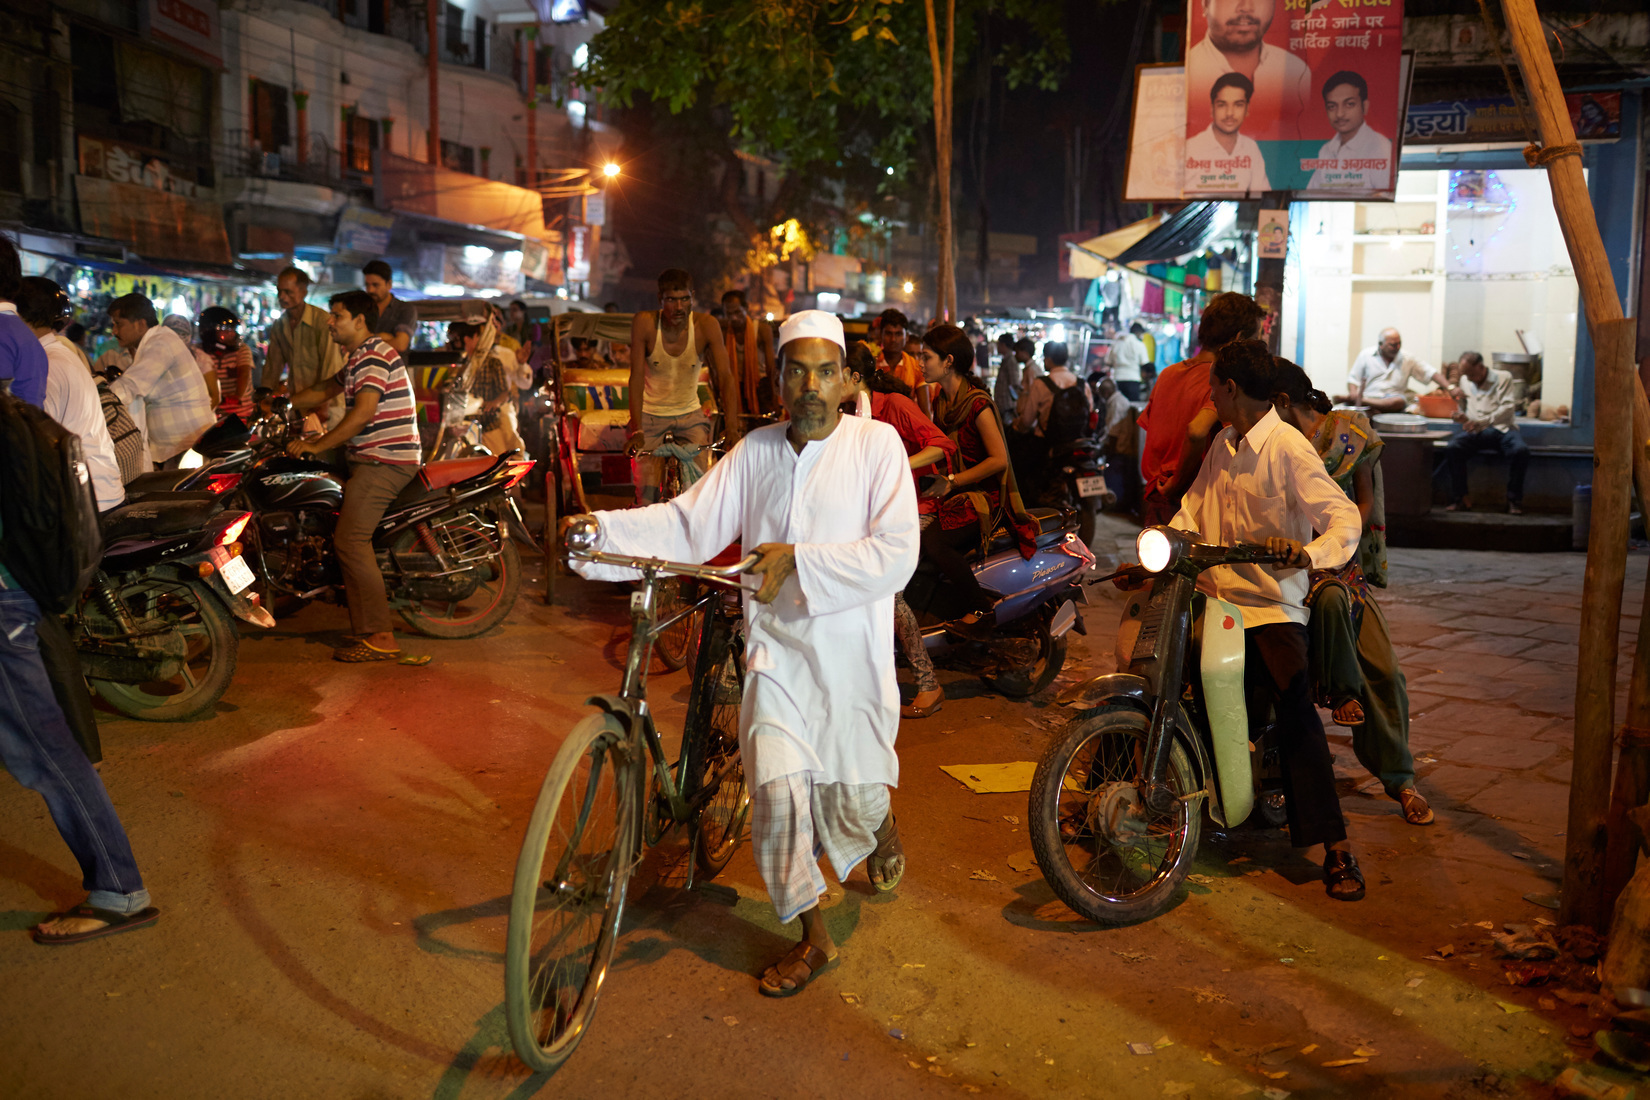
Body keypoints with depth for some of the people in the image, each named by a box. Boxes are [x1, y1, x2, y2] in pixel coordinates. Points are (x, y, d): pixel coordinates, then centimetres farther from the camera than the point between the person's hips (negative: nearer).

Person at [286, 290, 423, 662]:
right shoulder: (359, 357, 22)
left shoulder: (374, 356, -13)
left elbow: (362, 413, -23)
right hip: (376, 459, 11)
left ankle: (380, 637, -17)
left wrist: (315, 446, -20)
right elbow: (325, 391, 31)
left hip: (384, 461, -11)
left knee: (351, 540, -15)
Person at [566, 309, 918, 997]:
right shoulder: (756, 452, 5)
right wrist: (604, 530, -14)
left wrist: (798, 559, -21)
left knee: (853, 798, 8)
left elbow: (895, 555, -15)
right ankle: (814, 938, 16)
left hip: (850, 647, -2)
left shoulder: (876, 445, -6)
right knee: (778, 791, -5)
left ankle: (880, 820, 48)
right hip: (776, 644, 3)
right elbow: (689, 523, 1)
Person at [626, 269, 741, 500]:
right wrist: (636, 430, -31)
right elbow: (637, 376, -20)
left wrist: (732, 427, -33)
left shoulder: (706, 325, -15)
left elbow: (726, 377, -19)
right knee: (648, 493, -11)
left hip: (690, 415, 1)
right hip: (651, 415, -1)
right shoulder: (644, 323, -16)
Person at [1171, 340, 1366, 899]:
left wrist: (1310, 553, -40)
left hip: (1273, 602, -7)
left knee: (1296, 713, -20)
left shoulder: (1290, 449, -11)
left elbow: (1344, 516, -18)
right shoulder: (1222, 446, 14)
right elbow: (1193, 509, 19)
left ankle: (1336, 847, -18)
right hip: (1217, 595, 7)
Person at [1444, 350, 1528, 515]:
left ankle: (1514, 500, -18)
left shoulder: (1504, 377, 8)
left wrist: (1481, 422, -18)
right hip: (1475, 431, 2)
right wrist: (1463, 417, 4)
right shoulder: (1465, 381, 21)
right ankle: (1460, 498, -22)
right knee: (1452, 448, -30)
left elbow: (1507, 408, -4)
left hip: (1502, 428, -2)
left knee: (1521, 450, -34)